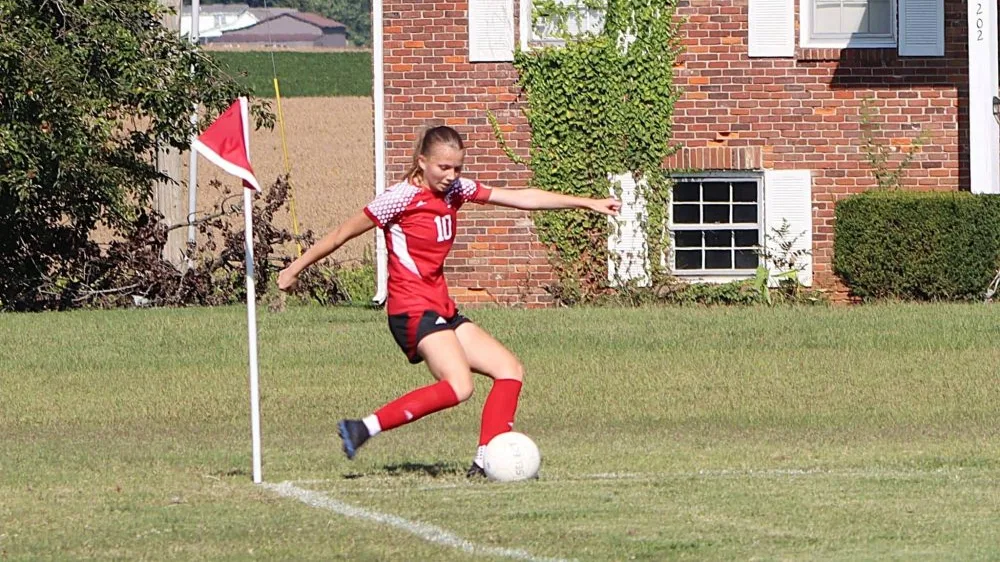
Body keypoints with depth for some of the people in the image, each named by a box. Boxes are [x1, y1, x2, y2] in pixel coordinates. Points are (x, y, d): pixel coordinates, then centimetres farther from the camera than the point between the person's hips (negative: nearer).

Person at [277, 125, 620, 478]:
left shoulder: (455, 189, 9)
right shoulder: (402, 197, -11)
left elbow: (522, 198, 11)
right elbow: (343, 234, -3)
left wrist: (587, 204, 9)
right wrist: (296, 268, 3)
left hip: (442, 310, 9)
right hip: (412, 310, -9)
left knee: (510, 371, 4)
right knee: (458, 386, -26)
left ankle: (486, 461, -1)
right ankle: (364, 429, -25)